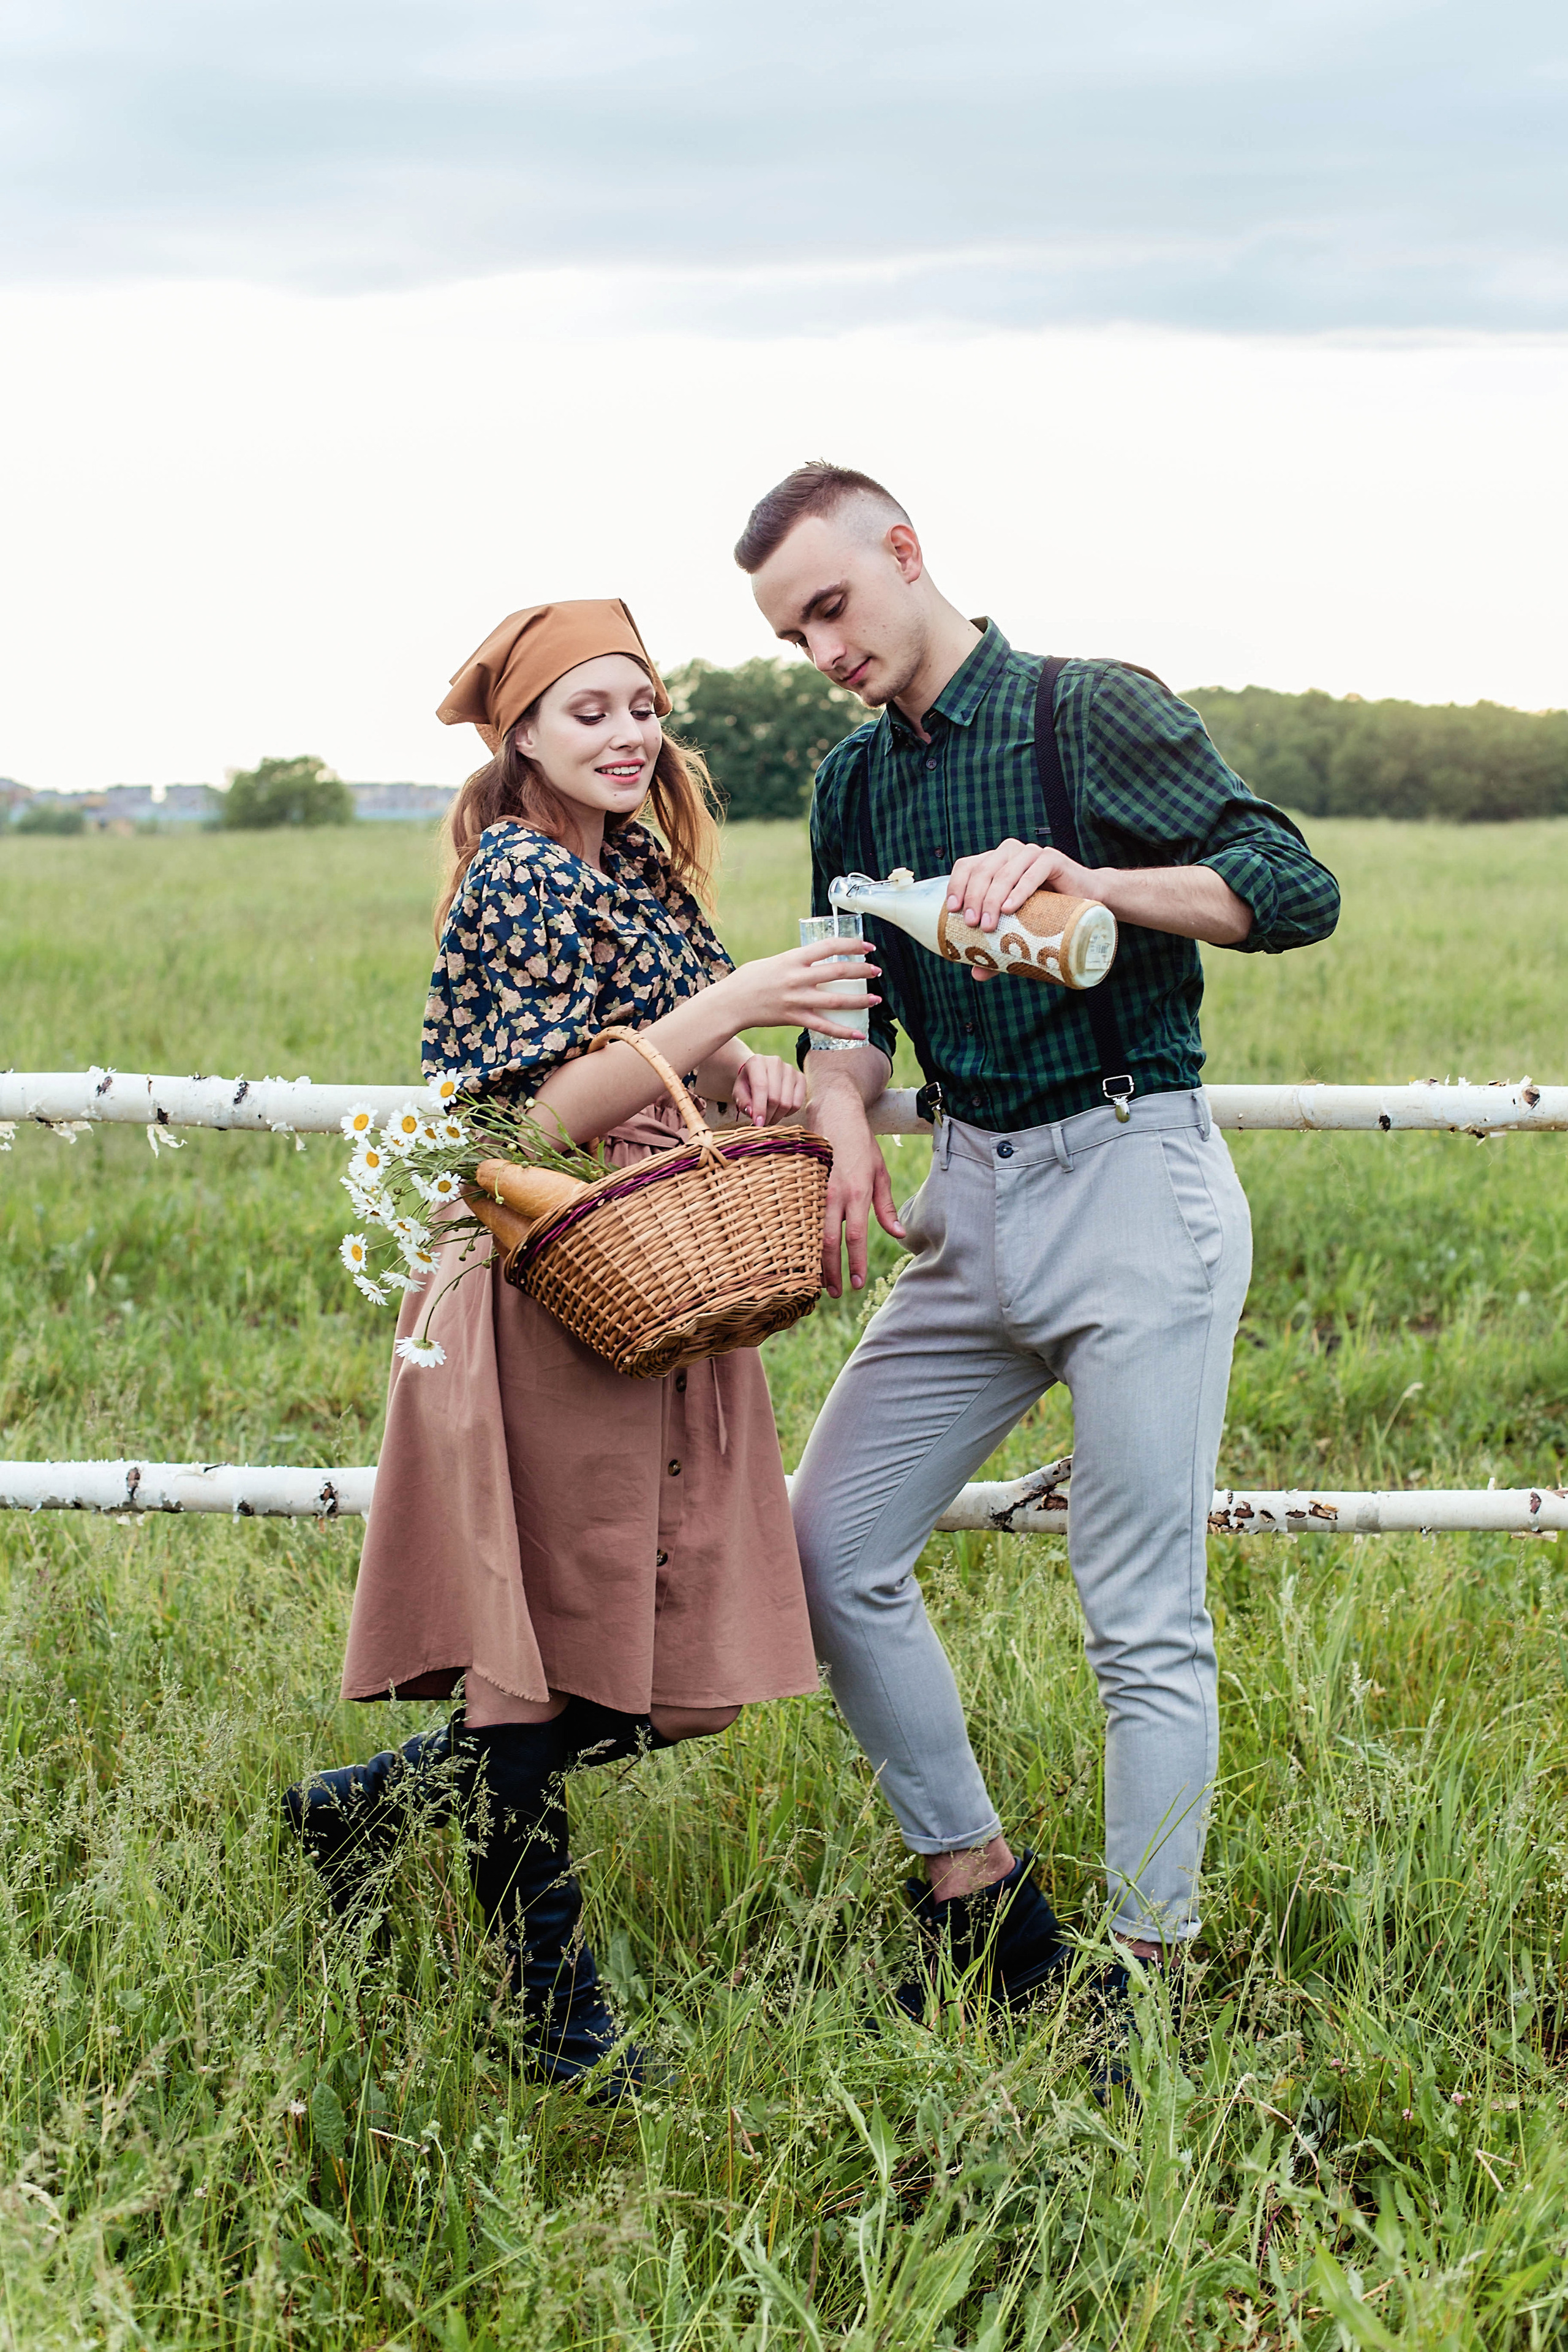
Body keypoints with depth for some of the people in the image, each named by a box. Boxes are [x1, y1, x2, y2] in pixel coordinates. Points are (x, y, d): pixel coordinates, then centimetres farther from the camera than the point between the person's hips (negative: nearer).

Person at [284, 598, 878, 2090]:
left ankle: (371, 1805, 27)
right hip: (555, 1307, -9)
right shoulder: (523, 879, -11)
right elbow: (547, 1111, -19)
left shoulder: (639, 870, 16)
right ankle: (548, 2007, 14)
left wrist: (743, 1075, 5)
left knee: (666, 1681, 9)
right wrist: (729, 1009, -25)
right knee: (552, 1658, -1)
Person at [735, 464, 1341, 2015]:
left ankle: (1143, 1984, 6)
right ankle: (983, 1903, 18)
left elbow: (1295, 891, -13)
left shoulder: (1094, 714, -6)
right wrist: (844, 1127, -8)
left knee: (1144, 1622, -4)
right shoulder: (854, 785, 14)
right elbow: (845, 1008, 14)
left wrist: (1087, 881, -27)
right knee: (830, 1549, 6)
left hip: (1134, 1188, -7)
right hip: (971, 1213, 7)